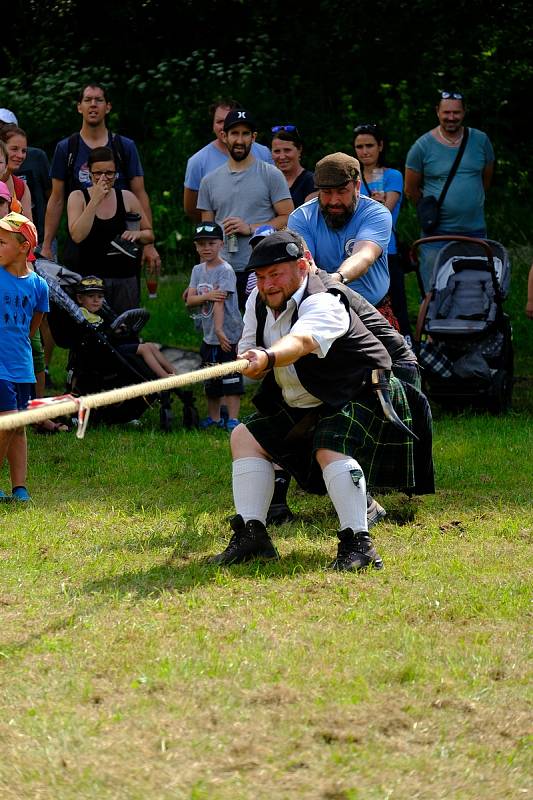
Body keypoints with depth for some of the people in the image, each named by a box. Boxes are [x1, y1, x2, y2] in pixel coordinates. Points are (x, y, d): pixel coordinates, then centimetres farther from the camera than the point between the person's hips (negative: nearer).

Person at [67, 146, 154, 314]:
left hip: (125, 278, 2)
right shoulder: (78, 197, 4)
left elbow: (150, 235, 19)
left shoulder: (127, 198, 9)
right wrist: (95, 200, -13)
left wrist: (138, 234, -5)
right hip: (91, 277, -2)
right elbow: (77, 235, -12)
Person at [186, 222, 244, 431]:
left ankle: (233, 419, -7)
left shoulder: (225, 270, -11)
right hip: (209, 336, 7)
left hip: (228, 335, -7)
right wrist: (207, 296, -18)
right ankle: (214, 417, 26)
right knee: (210, 381, 15)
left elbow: (220, 302, -21)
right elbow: (190, 300, 1)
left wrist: (220, 330, -27)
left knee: (231, 378, -8)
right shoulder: (198, 270, 10)